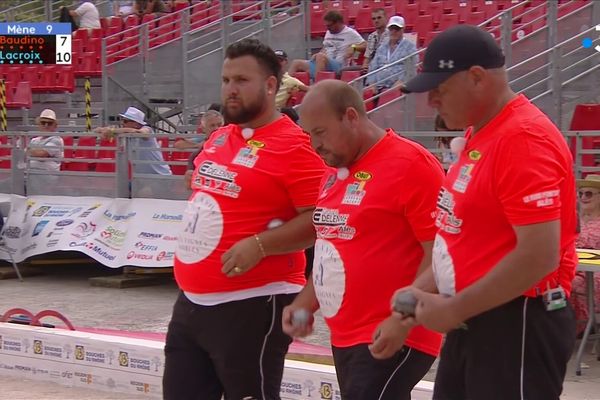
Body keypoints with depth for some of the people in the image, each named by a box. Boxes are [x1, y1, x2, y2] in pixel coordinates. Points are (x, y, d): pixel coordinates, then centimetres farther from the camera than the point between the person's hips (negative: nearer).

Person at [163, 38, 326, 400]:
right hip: (192, 301, 9)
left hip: (253, 305, -9)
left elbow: (319, 219, -18)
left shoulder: (293, 145, -13)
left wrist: (259, 245, -25)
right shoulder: (217, 139, 13)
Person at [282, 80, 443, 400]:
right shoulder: (334, 171, 13)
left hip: (391, 341, -8)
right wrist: (305, 303, 10)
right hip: (344, 339, 8)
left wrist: (402, 321, -20)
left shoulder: (410, 164, -13)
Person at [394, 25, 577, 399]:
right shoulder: (480, 133, 10)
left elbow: (539, 256, -26)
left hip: (518, 325, -10)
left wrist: (452, 310, -19)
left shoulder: (524, 139, -20)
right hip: (474, 320, 10)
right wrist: (421, 288, 8)